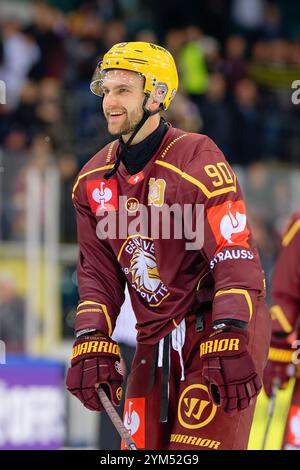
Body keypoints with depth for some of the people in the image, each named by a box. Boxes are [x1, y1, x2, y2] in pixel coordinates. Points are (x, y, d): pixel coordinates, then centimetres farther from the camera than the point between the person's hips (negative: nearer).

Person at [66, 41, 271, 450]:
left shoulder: (197, 160, -15)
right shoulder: (94, 179, 6)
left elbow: (236, 257, -21)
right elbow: (99, 273, 10)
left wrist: (229, 341, -30)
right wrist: (91, 343, -5)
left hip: (221, 329, -7)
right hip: (155, 339, 7)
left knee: (200, 446, -16)